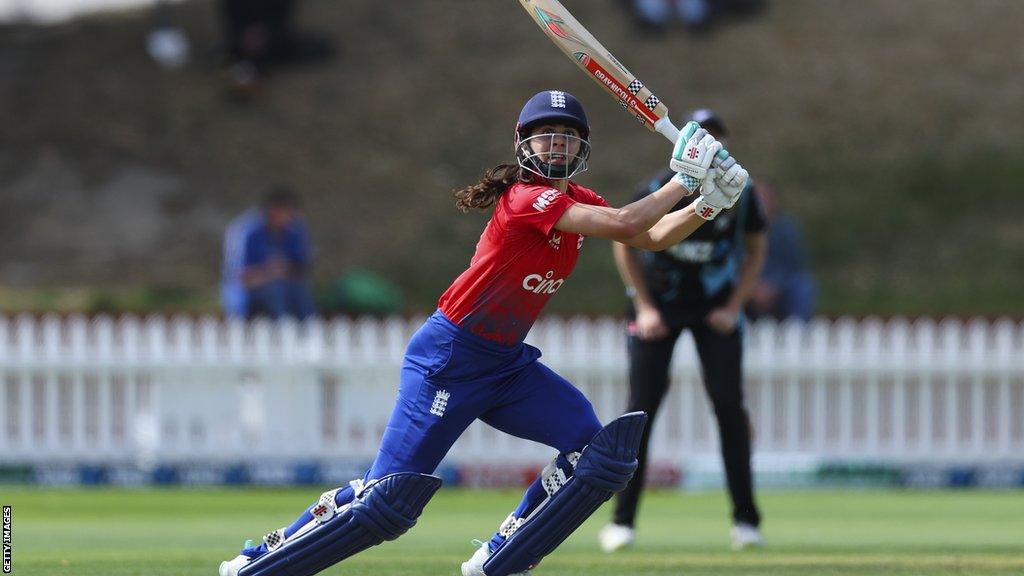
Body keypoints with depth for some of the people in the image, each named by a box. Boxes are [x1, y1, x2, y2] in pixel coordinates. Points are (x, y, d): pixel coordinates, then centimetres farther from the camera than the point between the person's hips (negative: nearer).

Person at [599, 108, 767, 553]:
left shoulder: (739, 193, -13)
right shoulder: (656, 192, -18)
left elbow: (755, 249, 3)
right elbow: (625, 244, -3)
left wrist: (734, 307, -6)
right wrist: (644, 308, -8)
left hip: (716, 307, 1)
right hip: (659, 301, -1)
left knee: (728, 404, -7)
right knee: (643, 404, -8)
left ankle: (745, 519, 0)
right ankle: (622, 520, -2)